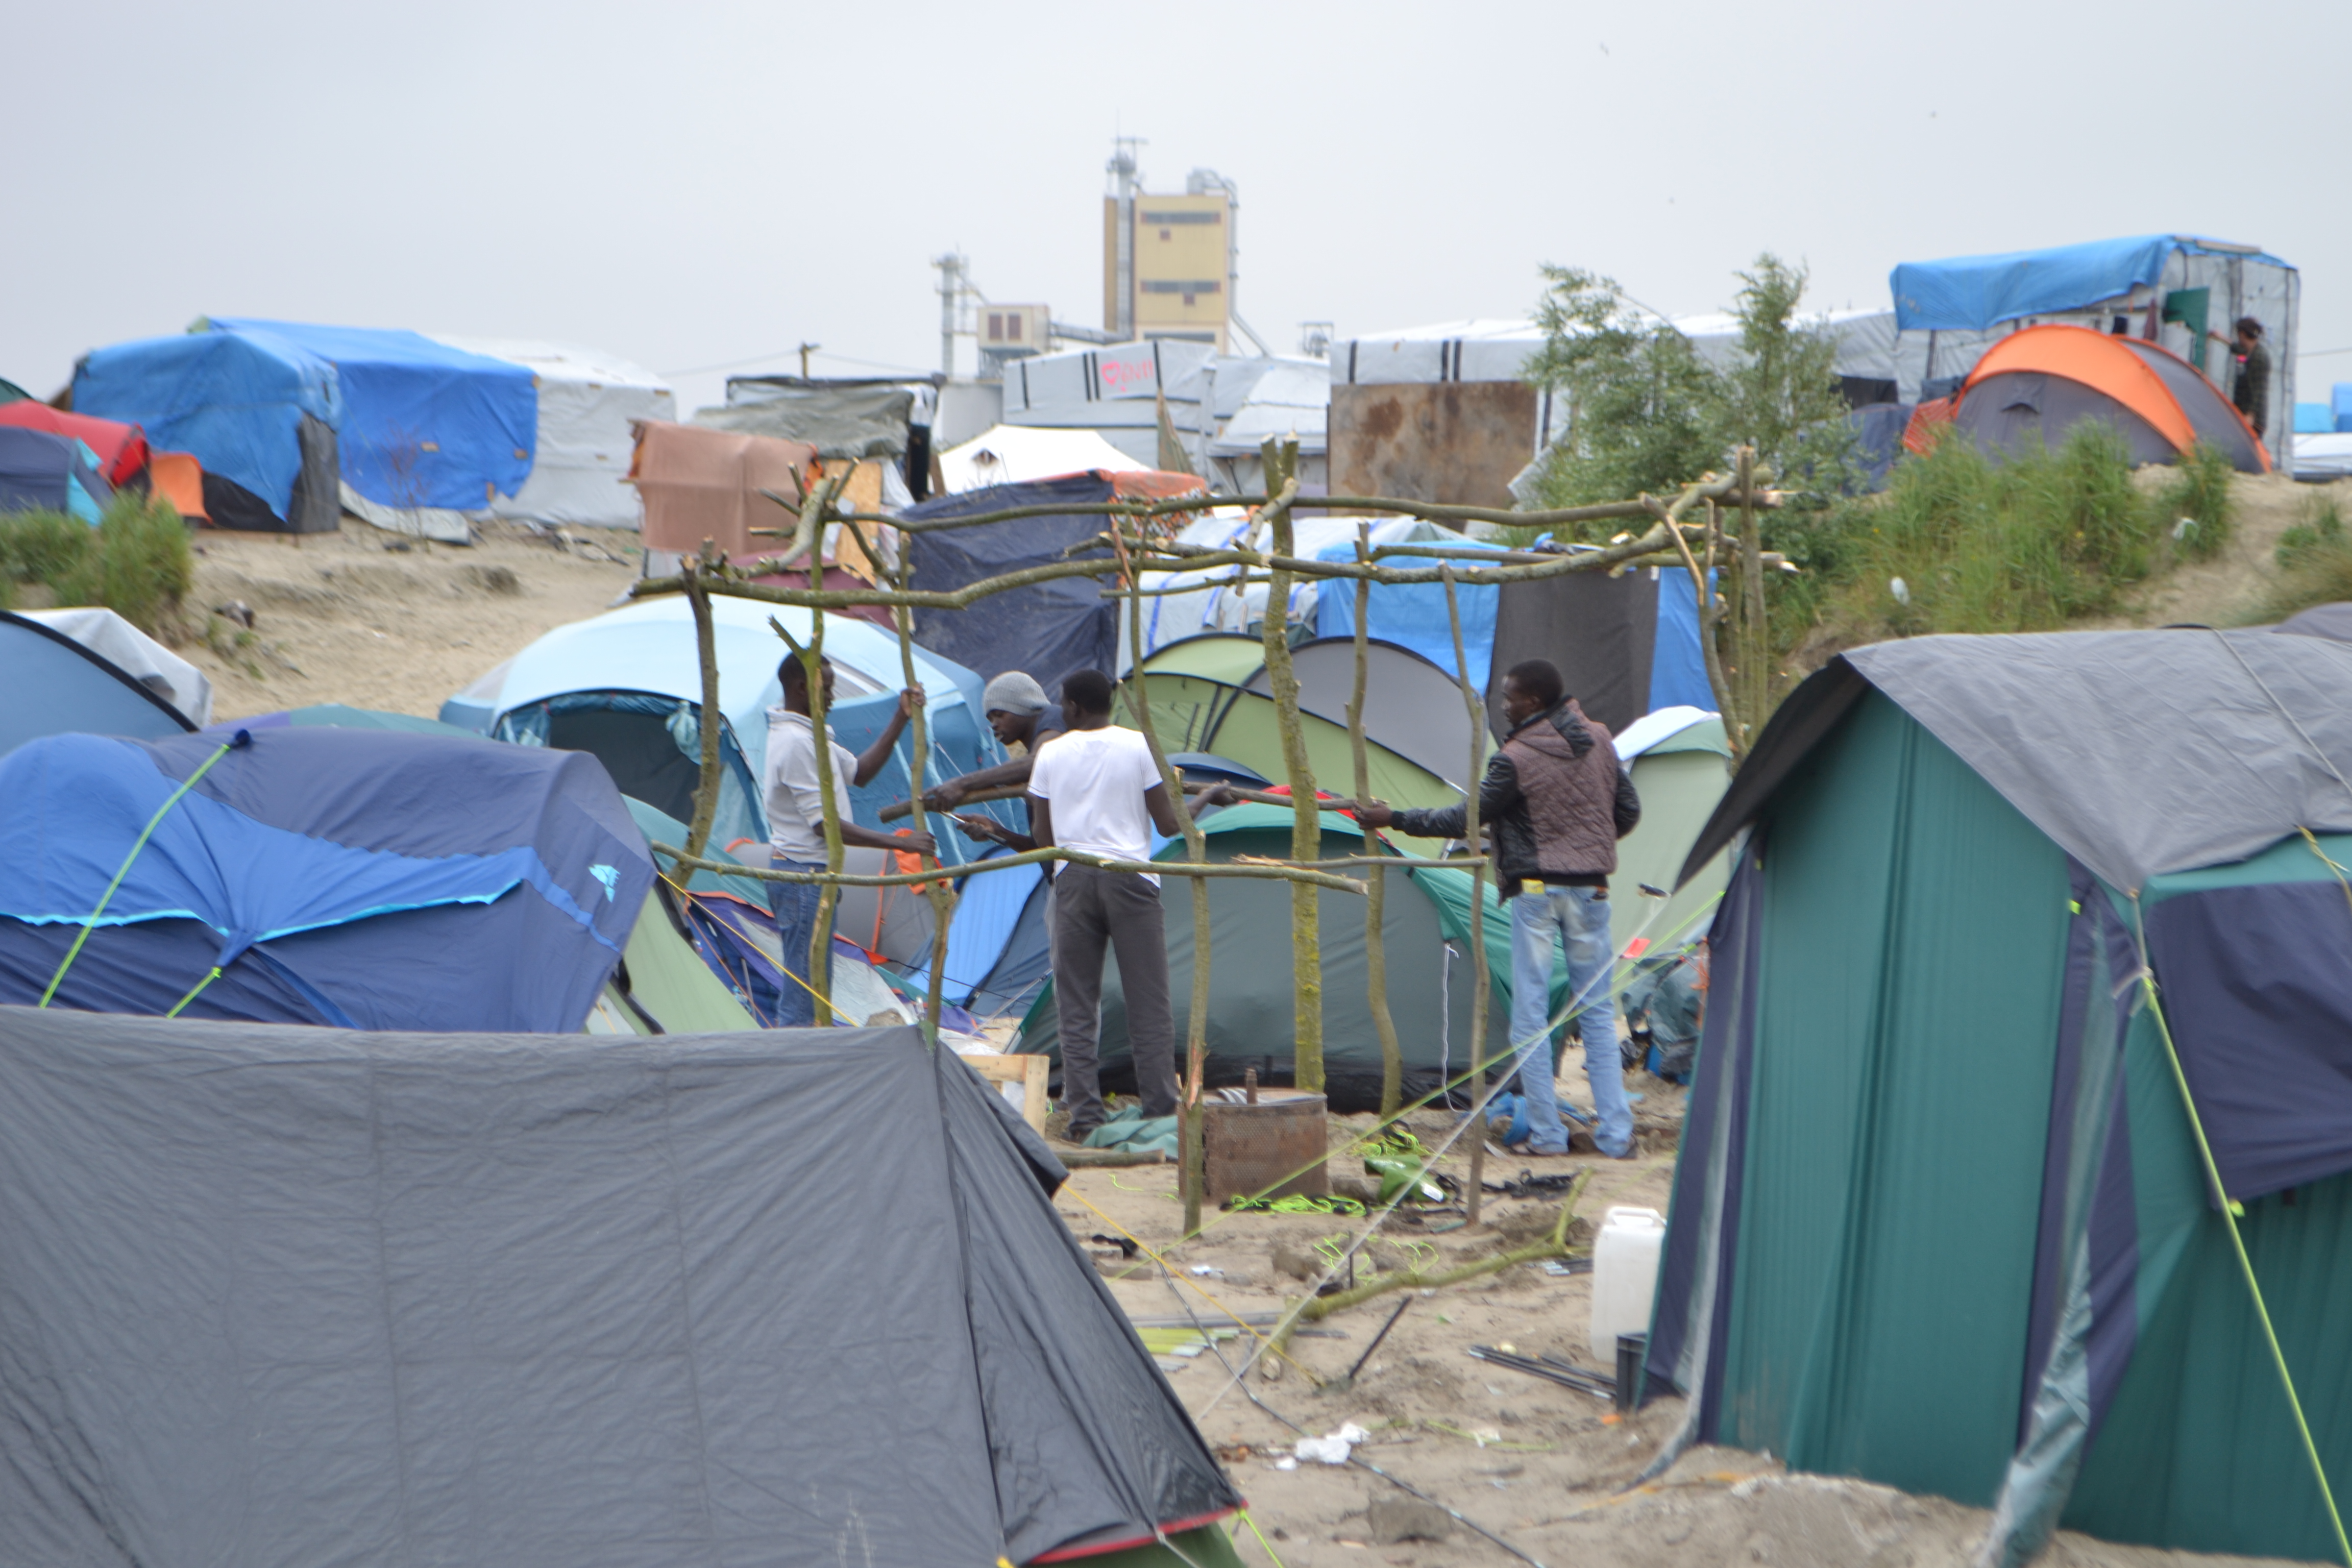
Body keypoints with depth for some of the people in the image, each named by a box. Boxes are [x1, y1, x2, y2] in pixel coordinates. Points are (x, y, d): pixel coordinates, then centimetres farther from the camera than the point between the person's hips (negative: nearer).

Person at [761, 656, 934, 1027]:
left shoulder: (808, 735, 13)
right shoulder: (796, 742, -20)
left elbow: (859, 772, 21)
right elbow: (825, 825, -22)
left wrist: (901, 719, 13)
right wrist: (900, 843, -20)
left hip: (807, 874, 11)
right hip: (805, 874, -11)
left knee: (805, 988, 14)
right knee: (806, 993, -8)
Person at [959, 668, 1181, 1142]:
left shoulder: (1050, 754, 4)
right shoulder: (1139, 747, 1)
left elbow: (1042, 840, 4)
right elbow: (1168, 826, 1)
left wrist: (997, 833, 21)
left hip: (1073, 880, 1)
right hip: (1130, 876, -1)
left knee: (1077, 1006, 6)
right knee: (1148, 1004, 4)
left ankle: (1084, 1116, 3)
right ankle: (1162, 1110, 4)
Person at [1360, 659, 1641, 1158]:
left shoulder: (1516, 758, -13)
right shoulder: (1599, 740, 4)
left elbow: (1466, 819, -11)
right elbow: (1628, 811, 11)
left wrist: (1395, 819, -3)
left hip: (1535, 888, -5)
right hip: (1590, 889, 5)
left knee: (1530, 1013, 3)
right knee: (1597, 1010, 9)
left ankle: (1546, 1134, 2)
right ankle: (1616, 1133, 5)